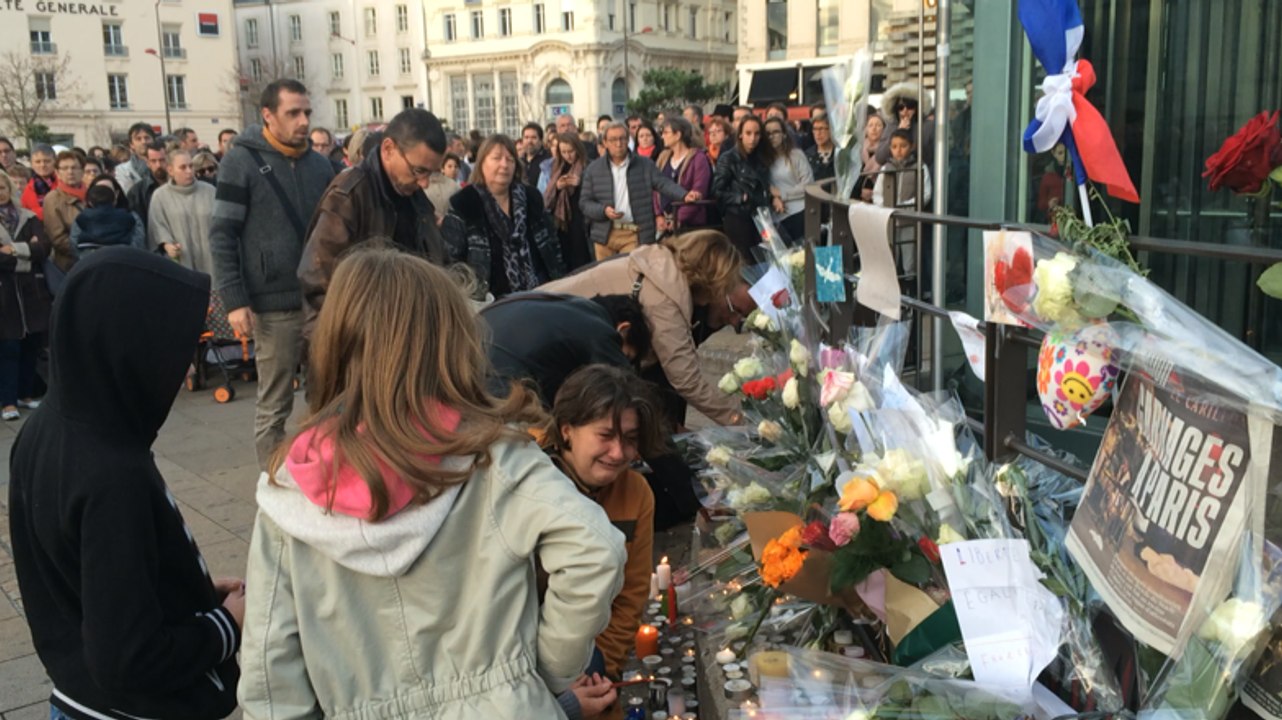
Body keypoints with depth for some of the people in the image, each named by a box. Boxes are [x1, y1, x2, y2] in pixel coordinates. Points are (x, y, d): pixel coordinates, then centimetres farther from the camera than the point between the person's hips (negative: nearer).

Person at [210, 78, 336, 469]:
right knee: (274, 407, 5)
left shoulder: (319, 164, 9)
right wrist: (234, 301, -14)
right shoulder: (242, 161, -5)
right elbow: (222, 235, -7)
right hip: (275, 306, -5)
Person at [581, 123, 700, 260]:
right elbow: (584, 202, 4)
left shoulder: (645, 165, 2)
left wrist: (684, 195, -28)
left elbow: (664, 183, -9)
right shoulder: (594, 168, 4)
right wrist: (604, 210, -15)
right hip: (605, 234, 2)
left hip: (634, 235, -2)